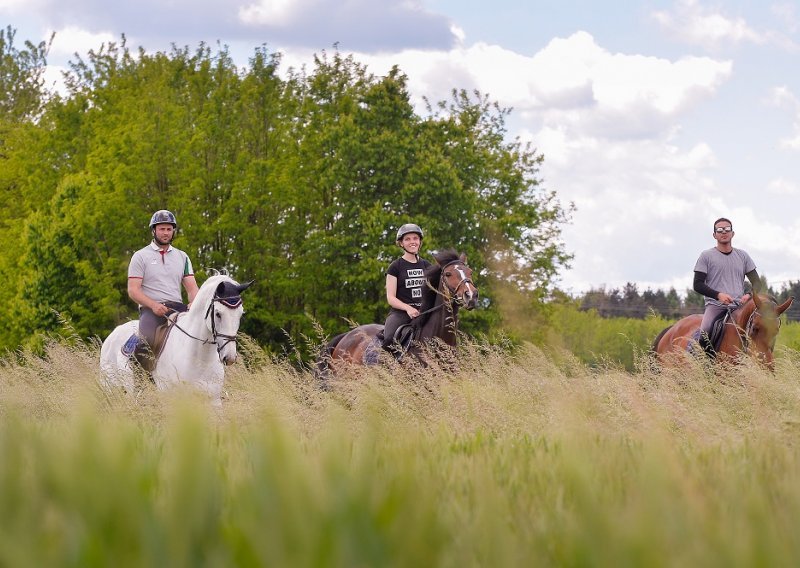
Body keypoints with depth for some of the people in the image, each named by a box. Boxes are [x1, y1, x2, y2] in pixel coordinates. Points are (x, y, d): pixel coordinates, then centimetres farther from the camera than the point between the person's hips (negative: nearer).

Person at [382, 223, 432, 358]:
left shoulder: (426, 266, 17)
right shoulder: (396, 267, 4)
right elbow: (391, 298, -2)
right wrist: (408, 308, -19)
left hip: (423, 312, 4)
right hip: (400, 312, -4)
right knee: (388, 341, -34)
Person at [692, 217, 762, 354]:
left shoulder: (743, 256, 17)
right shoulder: (706, 256, 7)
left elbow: (756, 282, 17)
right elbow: (698, 285, 2)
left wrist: (751, 296, -7)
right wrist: (718, 295, -15)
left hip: (739, 305, 4)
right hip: (715, 305, -3)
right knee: (704, 332, -31)